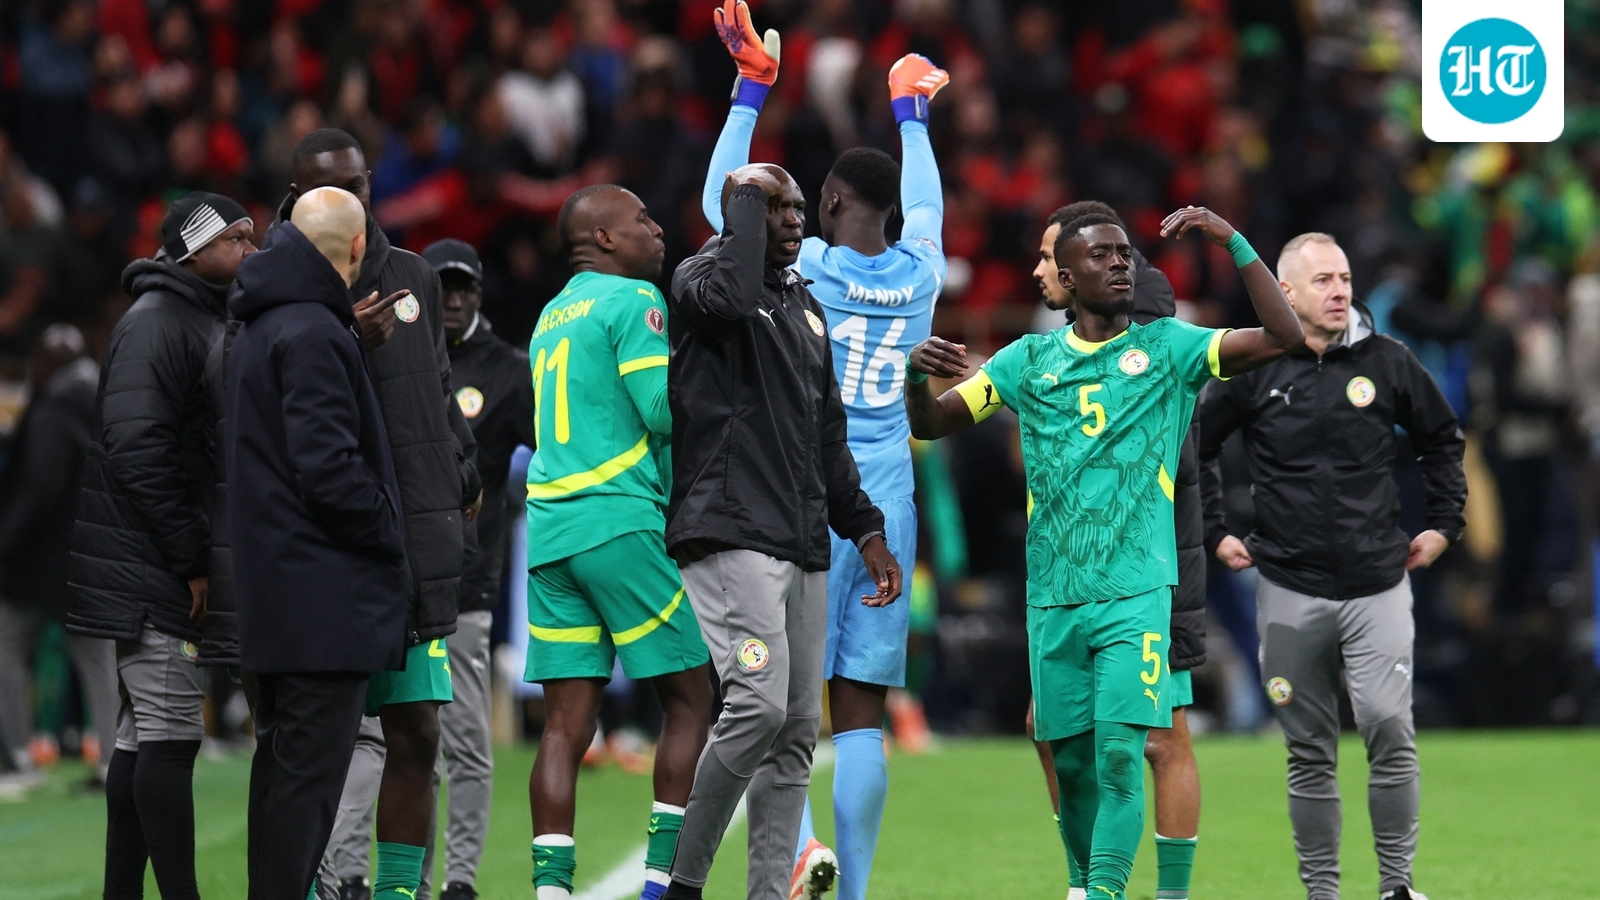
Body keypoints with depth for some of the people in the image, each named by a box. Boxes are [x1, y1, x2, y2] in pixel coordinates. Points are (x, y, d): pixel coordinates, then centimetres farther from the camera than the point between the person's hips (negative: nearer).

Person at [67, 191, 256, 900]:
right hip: (148, 570, -10)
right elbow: (135, 447, -21)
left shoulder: (206, 323, 19)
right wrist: (191, 562, -19)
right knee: (170, 734, -12)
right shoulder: (157, 322, -12)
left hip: (164, 569, 10)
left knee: (143, 735, 11)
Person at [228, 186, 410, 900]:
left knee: (284, 763, 14)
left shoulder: (257, 328, 17)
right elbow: (329, 468, -21)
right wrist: (390, 532, -8)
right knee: (310, 768, -9)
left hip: (275, 592, 10)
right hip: (325, 592, -10)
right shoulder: (312, 333, -15)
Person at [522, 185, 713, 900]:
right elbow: (665, 412, -13)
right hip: (623, 523, -7)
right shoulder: (635, 301, -4)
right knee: (689, 701, 3)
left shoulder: (552, 317, 20)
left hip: (549, 532, 7)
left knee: (566, 722, 3)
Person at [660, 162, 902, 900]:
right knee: (759, 705, -19)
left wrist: (864, 529, 22)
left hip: (803, 545, 8)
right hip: (730, 534, -8)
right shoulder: (699, 280, -2)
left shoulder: (805, 307, 21)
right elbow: (735, 295, -29)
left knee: (796, 731, 4)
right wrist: (747, 196, -14)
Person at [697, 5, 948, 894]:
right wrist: (912, 113, 42)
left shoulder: (804, 268, -6)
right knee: (862, 711, 5)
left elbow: (721, 202, 8)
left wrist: (753, 86, 15)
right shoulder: (921, 274, 4)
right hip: (887, 510, 4)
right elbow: (924, 206, 27)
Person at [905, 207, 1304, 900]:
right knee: (1072, 762, 6)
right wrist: (917, 375, -11)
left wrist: (1233, 242, -14)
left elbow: (1283, 336, -6)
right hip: (1053, 600, 3)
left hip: (1137, 592, -3)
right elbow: (931, 424, 11)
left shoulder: (1167, 348, 4)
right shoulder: (1029, 361, 10)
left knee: (1120, 755, -16)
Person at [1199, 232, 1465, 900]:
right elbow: (1191, 446, 13)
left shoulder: (1386, 361, 2)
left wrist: (1444, 524, 12)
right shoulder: (1253, 369, 0)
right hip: (1290, 592, 0)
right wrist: (1212, 534, 8)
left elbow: (1442, 439, 17)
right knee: (1309, 751, 5)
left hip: (1379, 586, 0)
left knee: (1389, 729, -13)